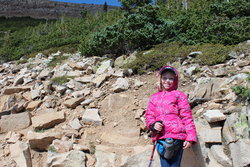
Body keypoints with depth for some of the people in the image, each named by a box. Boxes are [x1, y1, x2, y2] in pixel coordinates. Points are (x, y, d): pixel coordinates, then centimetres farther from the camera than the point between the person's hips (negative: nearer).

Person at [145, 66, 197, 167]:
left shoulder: (179, 95, 8)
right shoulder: (154, 98, 20)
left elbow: (187, 117, 2)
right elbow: (148, 115, 17)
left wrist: (190, 137, -6)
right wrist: (153, 124, -6)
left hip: (176, 136, -4)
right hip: (160, 138, 4)